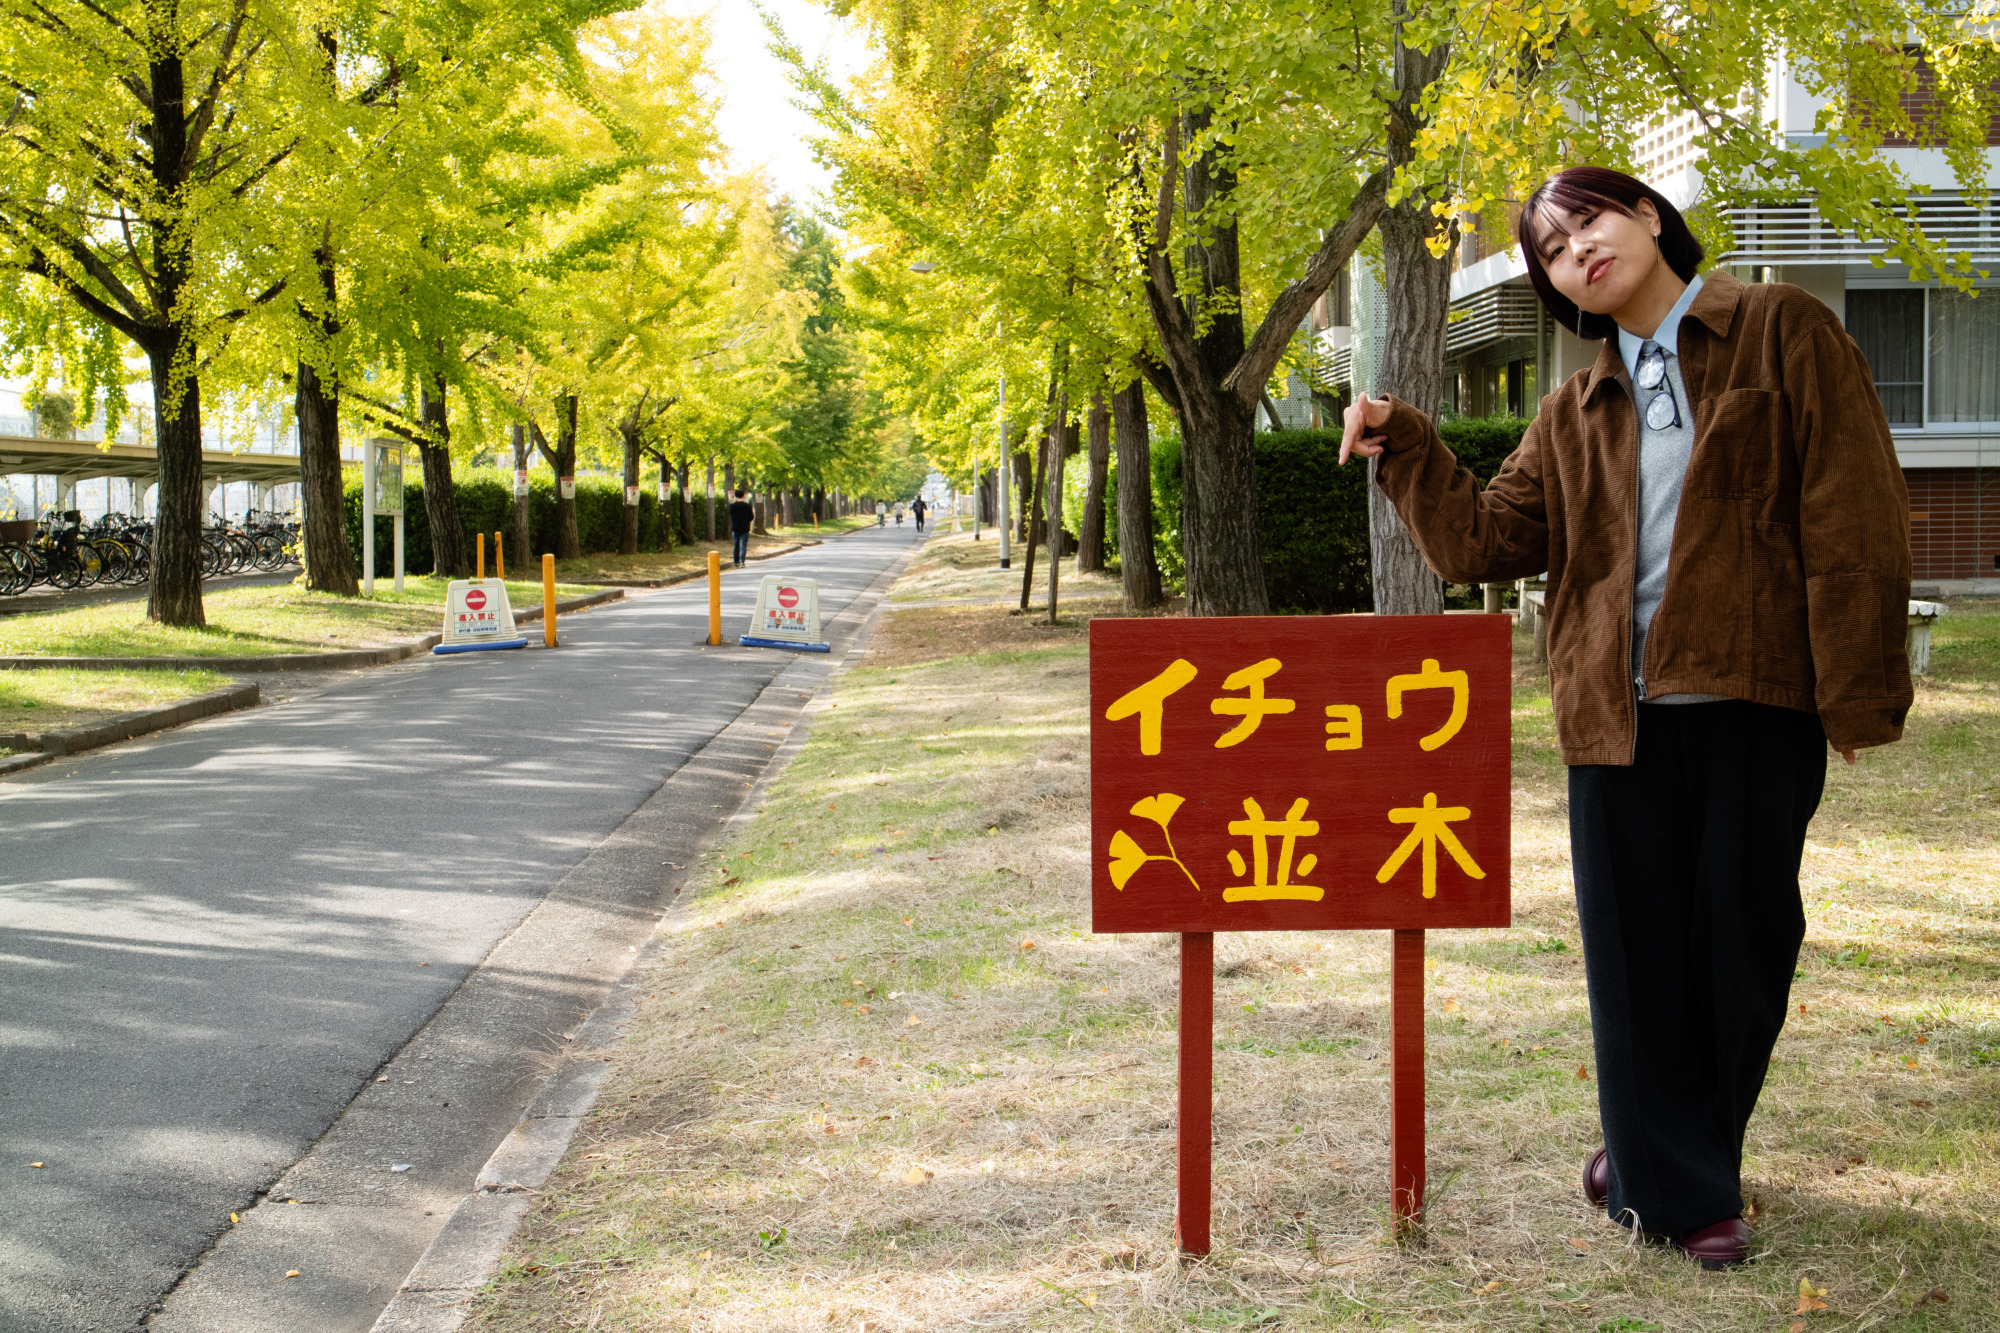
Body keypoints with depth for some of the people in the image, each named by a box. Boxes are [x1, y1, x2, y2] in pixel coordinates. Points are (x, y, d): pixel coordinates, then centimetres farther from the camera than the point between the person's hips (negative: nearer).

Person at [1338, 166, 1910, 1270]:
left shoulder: (1782, 333, 1)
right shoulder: (1575, 414, 15)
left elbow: (1855, 514, -5)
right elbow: (1485, 541, 9)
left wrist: (1858, 690, -10)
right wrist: (1403, 450, -4)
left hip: (1758, 700, -3)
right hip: (1621, 712, 3)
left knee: (1744, 943, 7)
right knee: (1638, 950, 5)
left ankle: (1691, 1155, 29)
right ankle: (1676, 1186, 22)